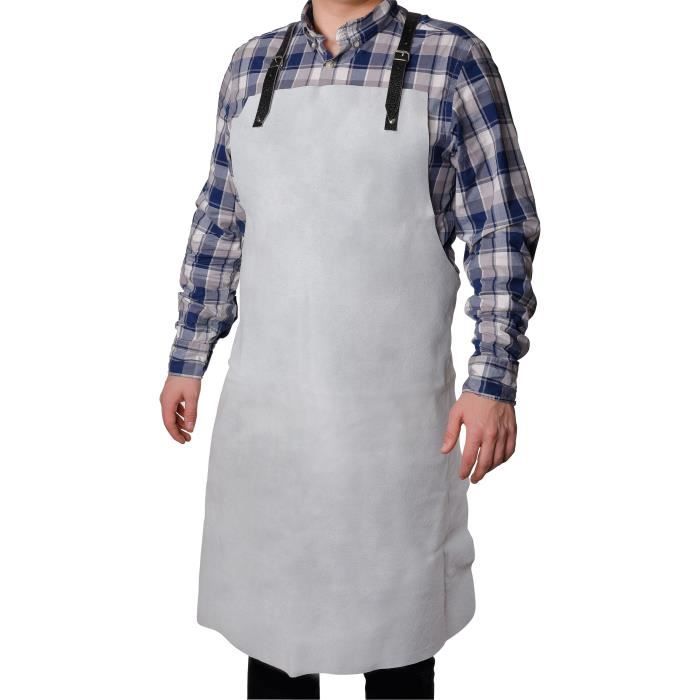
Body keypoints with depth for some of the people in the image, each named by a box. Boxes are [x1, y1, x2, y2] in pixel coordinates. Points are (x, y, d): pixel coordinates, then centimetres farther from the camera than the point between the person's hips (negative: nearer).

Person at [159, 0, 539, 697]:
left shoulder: (451, 61, -3)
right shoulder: (251, 65, 9)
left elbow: (501, 229, -5)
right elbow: (217, 225, 13)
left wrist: (493, 379, -13)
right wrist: (187, 359, 12)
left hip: (394, 404, -3)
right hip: (263, 400, 3)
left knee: (394, 614, 11)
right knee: (271, 607, 15)